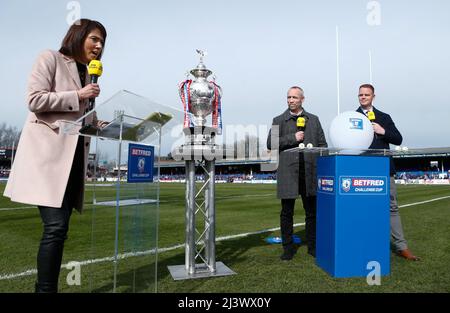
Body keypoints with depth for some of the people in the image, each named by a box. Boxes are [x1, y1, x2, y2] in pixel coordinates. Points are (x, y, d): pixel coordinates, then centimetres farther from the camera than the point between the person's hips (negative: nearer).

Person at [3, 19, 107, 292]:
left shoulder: (87, 74, 23)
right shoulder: (51, 59, 4)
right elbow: (35, 100, -8)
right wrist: (78, 95, -10)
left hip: (74, 155, 7)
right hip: (49, 151, -7)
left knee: (59, 228, 6)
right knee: (56, 226, -14)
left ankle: (46, 287, 15)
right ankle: (46, 288, -3)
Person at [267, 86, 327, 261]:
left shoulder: (313, 120, 14)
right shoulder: (279, 120, 9)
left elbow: (322, 144, 13)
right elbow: (270, 144, -1)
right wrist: (292, 138, -9)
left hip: (310, 172, 2)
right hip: (287, 172, -1)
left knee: (312, 211, 8)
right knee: (287, 212, 4)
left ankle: (312, 246, 22)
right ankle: (288, 248, 16)